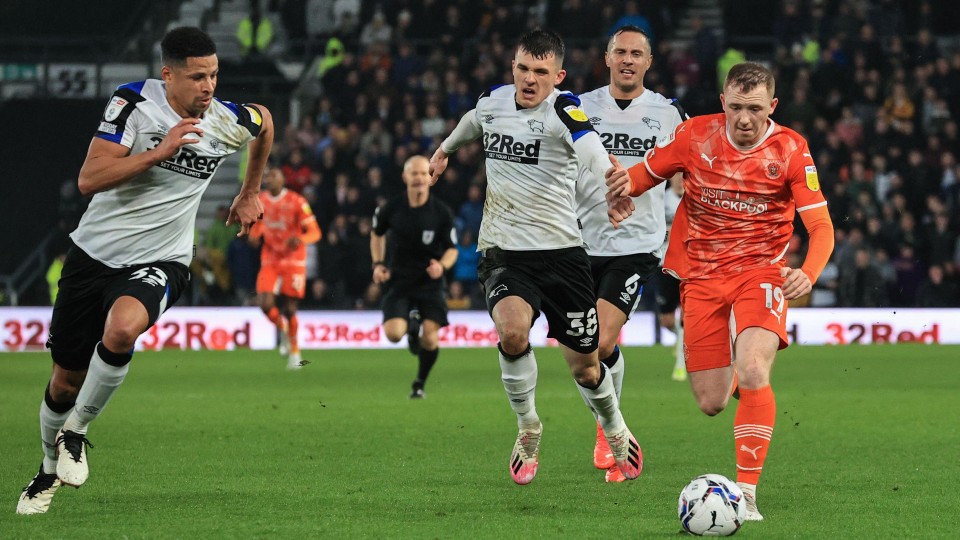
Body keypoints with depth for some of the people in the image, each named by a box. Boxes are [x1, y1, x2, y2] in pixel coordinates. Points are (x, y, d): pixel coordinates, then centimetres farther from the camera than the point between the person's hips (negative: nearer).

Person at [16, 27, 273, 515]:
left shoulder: (229, 123, -7)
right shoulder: (134, 102, -14)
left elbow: (265, 121, 20)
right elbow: (89, 179, -22)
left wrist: (249, 194, 27)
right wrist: (161, 150, -29)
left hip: (157, 263, 0)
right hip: (94, 252, 0)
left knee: (121, 330, -34)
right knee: (66, 380, 9)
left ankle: (76, 431, -10)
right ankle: (50, 471, 37)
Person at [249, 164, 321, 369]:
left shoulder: (296, 202, -11)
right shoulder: (260, 202, 4)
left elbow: (315, 232, -11)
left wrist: (300, 239, -33)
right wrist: (255, 236, -1)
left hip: (294, 260, -3)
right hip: (270, 261, 3)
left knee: (289, 308, -1)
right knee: (265, 304, -15)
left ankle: (295, 352, 18)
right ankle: (283, 330, 17)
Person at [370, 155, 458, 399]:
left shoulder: (442, 212, -7)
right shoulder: (391, 208, -5)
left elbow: (452, 249, 2)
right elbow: (377, 233, 15)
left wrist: (442, 265, -20)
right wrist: (378, 264, 3)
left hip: (430, 282, 0)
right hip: (398, 281, 1)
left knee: (430, 339, -12)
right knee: (394, 333, -18)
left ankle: (420, 384, 16)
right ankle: (411, 324, 22)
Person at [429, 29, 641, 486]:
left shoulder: (564, 110, -14)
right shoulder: (492, 101, 1)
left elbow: (592, 149, -37)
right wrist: (445, 149, 48)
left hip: (561, 251, -2)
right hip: (502, 251, 2)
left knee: (584, 364, 6)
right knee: (512, 329, -27)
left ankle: (615, 431, 39)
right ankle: (528, 429, -3)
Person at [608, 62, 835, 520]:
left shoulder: (790, 150, -8)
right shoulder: (694, 135, -4)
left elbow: (821, 227, -10)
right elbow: (641, 177, 9)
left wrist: (808, 273, -29)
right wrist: (620, 182, -15)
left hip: (761, 270, -2)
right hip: (702, 275, 2)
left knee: (752, 371, -28)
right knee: (711, 404, 1)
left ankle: (746, 494, -20)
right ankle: (732, 377, 41)